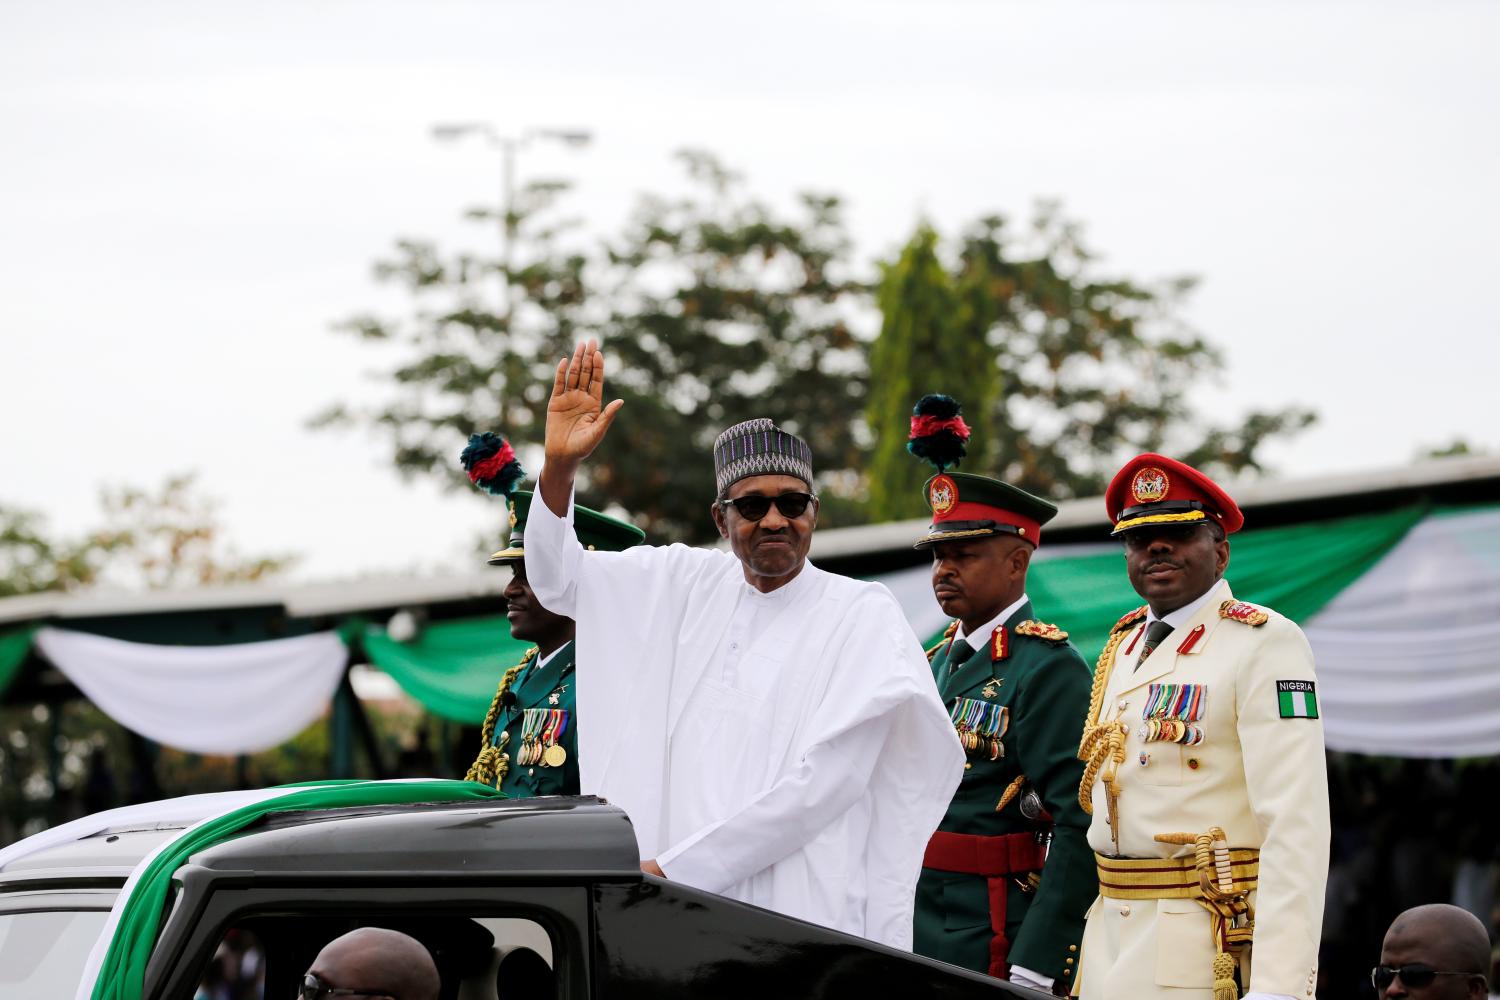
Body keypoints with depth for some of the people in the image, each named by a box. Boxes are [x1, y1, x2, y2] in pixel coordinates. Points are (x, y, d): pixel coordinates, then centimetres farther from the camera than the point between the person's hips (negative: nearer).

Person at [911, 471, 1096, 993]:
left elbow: (1080, 828, -19)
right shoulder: (938, 663, 15)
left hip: (995, 944, -8)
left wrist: (1034, 970, -23)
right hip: (915, 932, 8)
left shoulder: (1050, 669, -12)